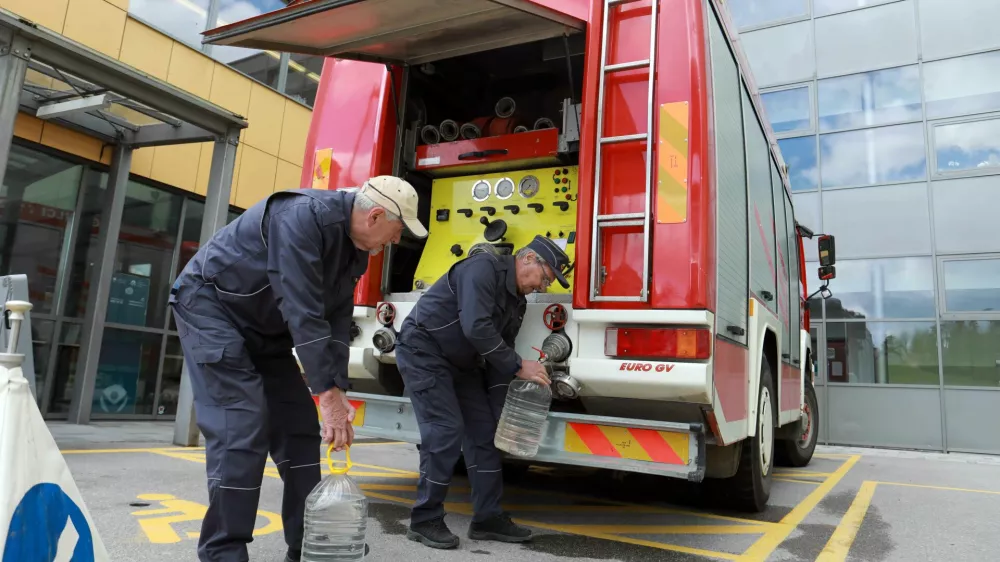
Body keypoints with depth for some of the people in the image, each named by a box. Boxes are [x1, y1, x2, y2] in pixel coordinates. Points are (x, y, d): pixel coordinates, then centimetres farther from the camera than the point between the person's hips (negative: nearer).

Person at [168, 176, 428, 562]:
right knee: (242, 427, -17)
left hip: (265, 325, 8)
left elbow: (337, 317, -2)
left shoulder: (357, 249, -2)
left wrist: (339, 389, -11)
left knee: (298, 425, 3)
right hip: (211, 305, -8)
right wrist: (328, 393, -32)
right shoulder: (304, 215, -30)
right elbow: (303, 311, -34)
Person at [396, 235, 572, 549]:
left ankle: (487, 518, 13)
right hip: (424, 352, -9)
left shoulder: (517, 302, 6)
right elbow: (476, 328, -33)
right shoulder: (484, 269, -21)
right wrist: (518, 366, -27)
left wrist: (498, 408, 3)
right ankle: (425, 521, 3)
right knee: (446, 432, -13)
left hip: (461, 363, 9)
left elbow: (497, 358, 8)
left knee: (484, 431, 4)